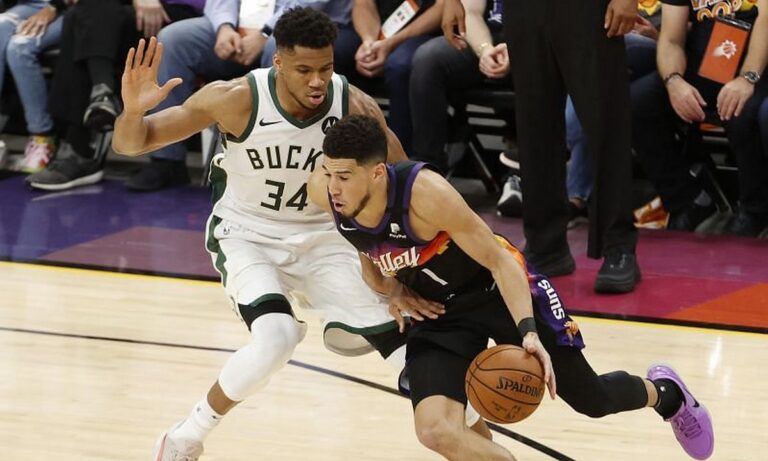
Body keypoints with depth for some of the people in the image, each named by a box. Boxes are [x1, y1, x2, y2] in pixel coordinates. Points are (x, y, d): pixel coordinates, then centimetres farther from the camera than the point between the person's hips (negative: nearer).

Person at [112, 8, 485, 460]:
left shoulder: (358, 109, -21)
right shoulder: (237, 100, -25)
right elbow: (131, 144, -20)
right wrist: (133, 109, -43)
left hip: (321, 236, 3)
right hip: (247, 236, -3)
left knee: (405, 345, -7)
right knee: (276, 338, -29)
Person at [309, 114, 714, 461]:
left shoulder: (425, 192, -36)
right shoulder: (323, 193, -21)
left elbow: (499, 260, -26)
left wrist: (527, 332, -37)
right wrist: (384, 289, 2)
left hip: (499, 289, -4)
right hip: (437, 311, 4)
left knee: (592, 400, 10)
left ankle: (663, 392, 47)